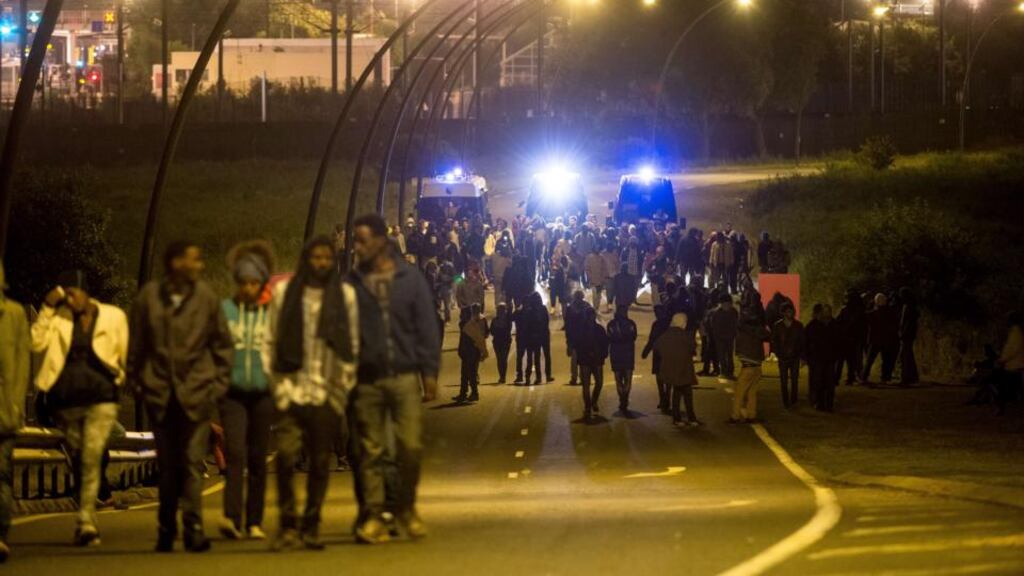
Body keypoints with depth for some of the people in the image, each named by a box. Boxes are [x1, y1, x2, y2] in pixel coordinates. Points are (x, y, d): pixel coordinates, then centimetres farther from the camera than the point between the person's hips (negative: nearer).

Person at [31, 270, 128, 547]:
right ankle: (88, 524, 20)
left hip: (101, 399, -3)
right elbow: (36, 343, -7)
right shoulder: (58, 318, 6)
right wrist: (47, 308, -9)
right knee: (78, 461, 10)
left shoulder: (114, 317, 3)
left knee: (91, 457, -17)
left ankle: (86, 522, -20)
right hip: (66, 401, 3)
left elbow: (126, 355, 12)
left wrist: (121, 378, 2)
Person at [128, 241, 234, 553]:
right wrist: (137, 383, 6)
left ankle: (193, 526, -7)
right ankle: (166, 527, 16)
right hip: (160, 394, 1)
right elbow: (136, 344, 8)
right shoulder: (149, 297, 1)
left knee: (193, 462, -7)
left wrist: (219, 383, 1)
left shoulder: (206, 297, 1)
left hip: (197, 393, -1)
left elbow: (223, 344, 7)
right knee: (167, 465, 7)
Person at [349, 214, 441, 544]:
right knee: (370, 451, -1)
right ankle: (373, 515, 4)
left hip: (405, 377, -1)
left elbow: (426, 328, 5)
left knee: (411, 446, -6)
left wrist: (430, 372, -2)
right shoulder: (353, 283, 6)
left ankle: (406, 507, 13)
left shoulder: (410, 279, 6)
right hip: (367, 379, 1)